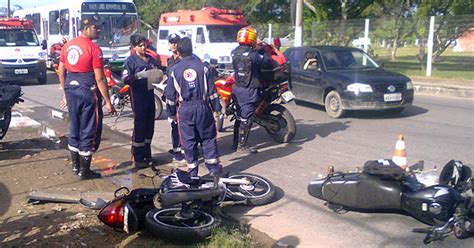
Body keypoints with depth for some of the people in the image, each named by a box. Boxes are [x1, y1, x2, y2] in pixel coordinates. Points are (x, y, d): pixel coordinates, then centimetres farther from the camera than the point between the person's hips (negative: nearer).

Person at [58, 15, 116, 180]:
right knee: (88, 131, 3)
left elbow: (61, 72, 12)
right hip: (88, 92, -7)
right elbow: (100, 79, -15)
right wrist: (108, 102, -10)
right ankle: (84, 171, 9)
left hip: (71, 90, 7)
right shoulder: (94, 49, -13)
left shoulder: (68, 45, 8)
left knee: (74, 129, 18)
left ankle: (75, 166, 28)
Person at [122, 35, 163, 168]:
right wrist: (138, 75, -30)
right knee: (139, 126, -6)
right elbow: (125, 78, -16)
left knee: (149, 126, 12)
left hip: (150, 94, 7)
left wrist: (158, 74, -1)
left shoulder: (151, 59, 11)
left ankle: (147, 154, 26)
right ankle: (137, 158, 1)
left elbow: (158, 71, 22)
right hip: (138, 95, -6)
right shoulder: (131, 60, -6)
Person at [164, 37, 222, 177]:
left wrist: (172, 112, 13)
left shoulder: (174, 70, -1)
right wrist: (216, 107, 8)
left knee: (188, 140, 7)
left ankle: (193, 170, 11)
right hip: (203, 106, 1)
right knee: (208, 138, 11)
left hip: (185, 109, 0)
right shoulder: (203, 67, -1)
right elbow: (212, 90, 0)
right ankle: (214, 167, 13)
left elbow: (170, 94, 3)